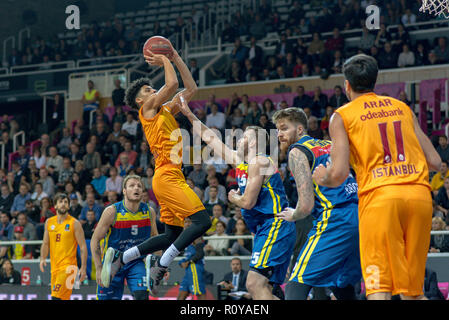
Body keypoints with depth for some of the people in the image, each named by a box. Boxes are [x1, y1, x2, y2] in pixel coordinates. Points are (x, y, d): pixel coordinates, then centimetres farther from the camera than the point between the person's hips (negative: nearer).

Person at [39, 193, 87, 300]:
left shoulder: (74, 223, -4)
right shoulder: (49, 222, 11)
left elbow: (83, 247, -5)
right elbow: (46, 244, 17)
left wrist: (83, 268, -12)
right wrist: (43, 258, -1)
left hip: (68, 266, -6)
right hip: (55, 266, 6)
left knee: (56, 296, -18)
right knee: (63, 298, 10)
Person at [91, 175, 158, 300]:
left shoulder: (149, 212, -4)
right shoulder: (111, 212, -15)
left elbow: (154, 238, 13)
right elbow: (95, 240, -9)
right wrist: (99, 269, -15)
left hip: (137, 262, 2)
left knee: (142, 295, -20)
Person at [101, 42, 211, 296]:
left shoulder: (166, 111, 22)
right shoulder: (147, 108, 1)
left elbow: (191, 89, 23)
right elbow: (172, 84, -11)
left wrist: (176, 58, 19)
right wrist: (165, 61, 4)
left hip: (172, 177, 9)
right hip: (167, 176, -9)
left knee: (172, 236, 10)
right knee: (202, 221, -17)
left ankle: (121, 258, 16)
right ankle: (161, 266, -14)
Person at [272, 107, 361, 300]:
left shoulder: (297, 152, -1)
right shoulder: (328, 145, 23)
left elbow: (306, 205, -9)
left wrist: (292, 216, 10)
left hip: (335, 221, -8)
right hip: (360, 216, 8)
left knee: (297, 284, -9)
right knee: (340, 282, 24)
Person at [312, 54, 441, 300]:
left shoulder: (342, 116, 8)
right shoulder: (402, 108, 20)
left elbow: (339, 173, -4)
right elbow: (435, 162, 17)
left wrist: (321, 178, 19)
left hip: (379, 196, -4)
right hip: (419, 194, 4)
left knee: (380, 288, -6)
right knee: (412, 290, 15)